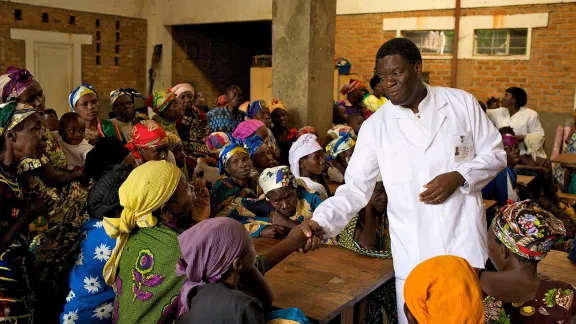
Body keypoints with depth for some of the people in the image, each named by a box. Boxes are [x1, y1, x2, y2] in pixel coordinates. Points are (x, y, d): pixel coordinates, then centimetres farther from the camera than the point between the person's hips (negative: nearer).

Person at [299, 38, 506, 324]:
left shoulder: (462, 103, 1)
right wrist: (320, 221, -19)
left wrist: (458, 177, -13)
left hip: (464, 239, 1)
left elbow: (495, 154, 6)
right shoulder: (375, 126, -1)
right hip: (413, 252, 0)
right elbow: (355, 188, -3)